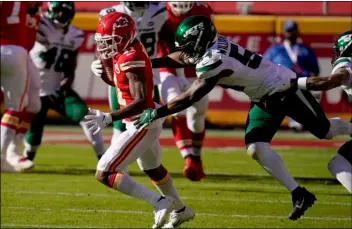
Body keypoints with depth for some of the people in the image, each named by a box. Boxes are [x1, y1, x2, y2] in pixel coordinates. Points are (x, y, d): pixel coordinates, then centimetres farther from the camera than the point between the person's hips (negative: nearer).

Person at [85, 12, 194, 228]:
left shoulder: (131, 60, -24)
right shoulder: (127, 52, 3)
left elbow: (140, 102, -31)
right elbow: (117, 82, 17)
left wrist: (108, 118, -37)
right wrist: (105, 63, 0)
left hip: (142, 124, -10)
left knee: (105, 174, -11)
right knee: (152, 169, 32)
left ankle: (160, 202, -12)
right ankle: (181, 210, 51)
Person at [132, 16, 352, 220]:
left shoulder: (214, 61, -33)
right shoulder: (212, 45, -7)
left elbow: (189, 98, -31)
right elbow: (181, 58, 10)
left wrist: (155, 113, -25)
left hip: (284, 88, -9)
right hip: (264, 99, 9)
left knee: (325, 131, 7)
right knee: (256, 148, -4)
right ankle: (299, 195, 0)